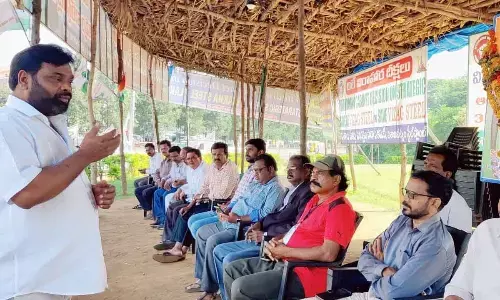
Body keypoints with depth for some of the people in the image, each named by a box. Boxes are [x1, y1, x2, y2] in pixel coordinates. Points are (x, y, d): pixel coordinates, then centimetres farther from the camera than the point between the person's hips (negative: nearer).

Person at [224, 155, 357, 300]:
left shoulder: (339, 208, -15)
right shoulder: (315, 200, 16)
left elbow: (328, 254, -24)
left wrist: (285, 251, -16)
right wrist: (276, 242, 1)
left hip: (304, 273, -10)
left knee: (241, 287, -21)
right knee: (232, 270, 9)